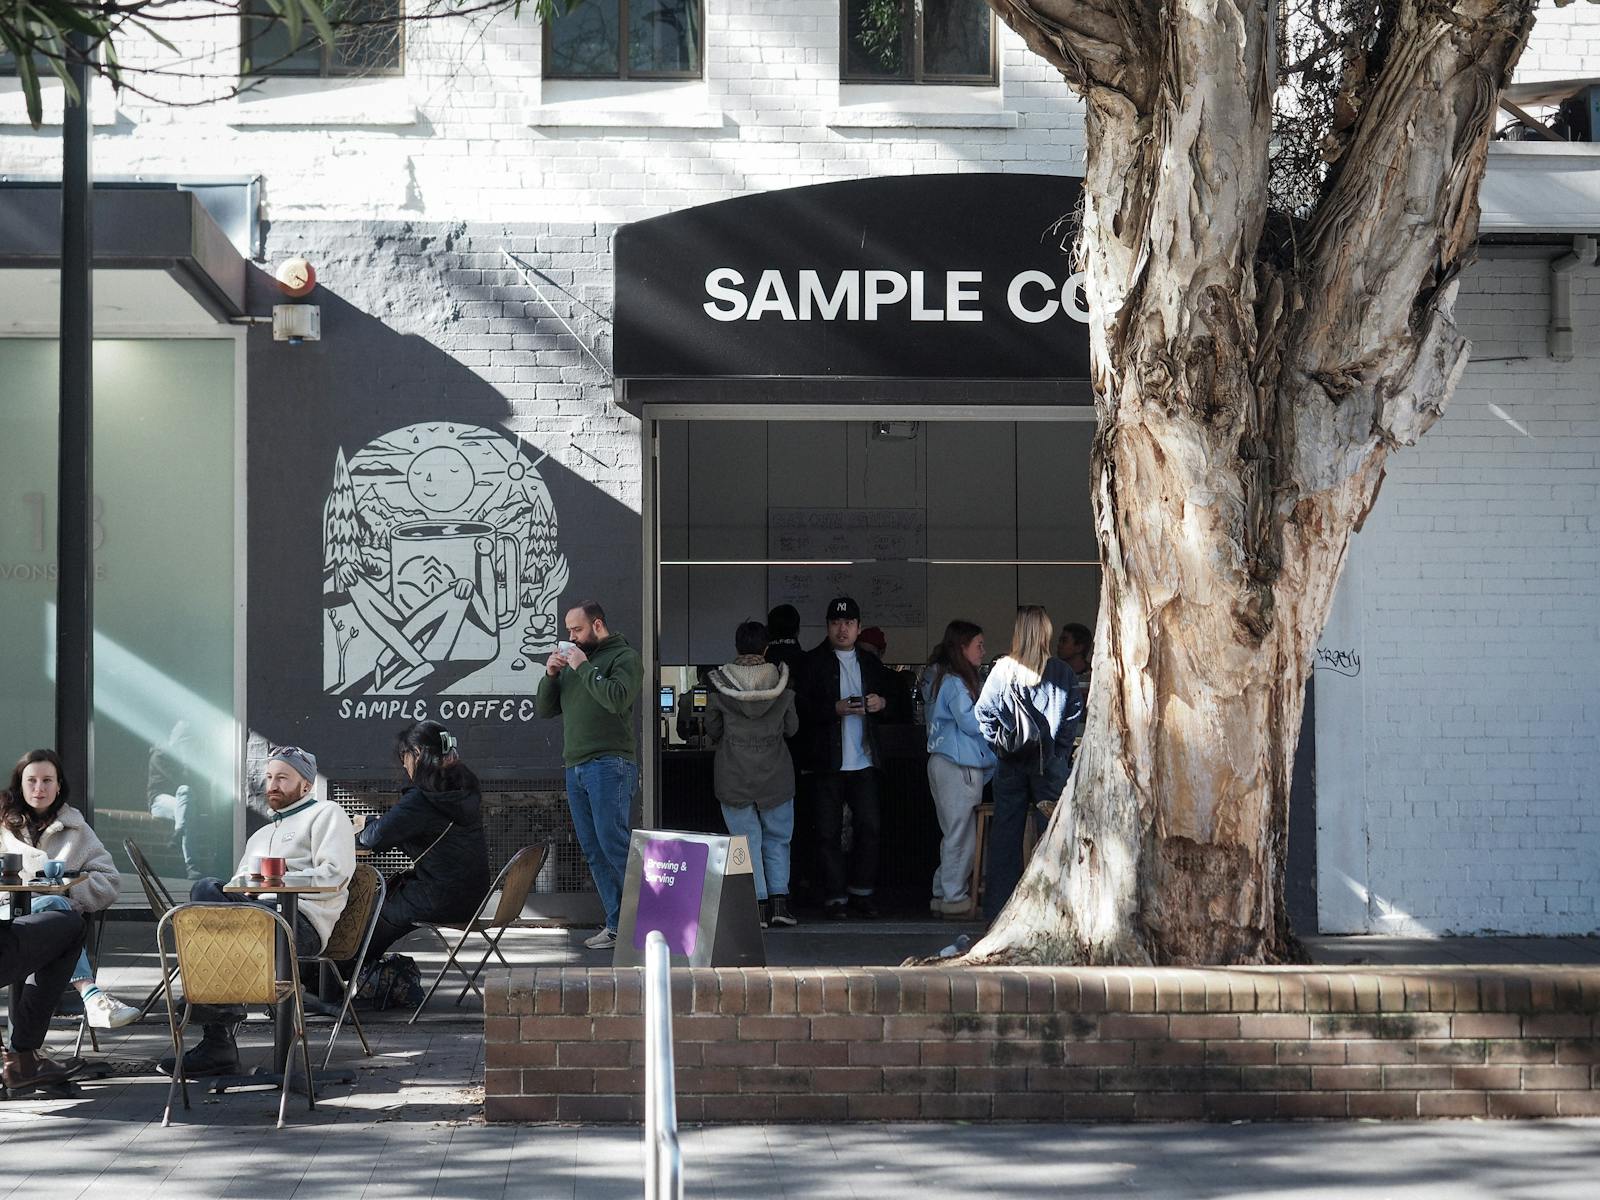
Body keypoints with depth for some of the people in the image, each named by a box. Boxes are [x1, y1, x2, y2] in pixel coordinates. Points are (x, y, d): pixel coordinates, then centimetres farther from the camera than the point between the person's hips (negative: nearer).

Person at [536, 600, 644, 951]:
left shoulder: (624, 657, -1)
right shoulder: (572, 662, 21)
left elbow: (617, 698, -18)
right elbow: (544, 709, 21)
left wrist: (583, 667, -12)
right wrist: (551, 675, 4)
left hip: (609, 766, -8)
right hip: (575, 769, 8)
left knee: (612, 843, -15)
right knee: (594, 852, 5)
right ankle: (617, 925, 7)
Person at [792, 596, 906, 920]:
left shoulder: (870, 663, 14)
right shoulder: (813, 663, -1)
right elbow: (800, 707, -9)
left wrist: (882, 703, -1)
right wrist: (835, 709, -21)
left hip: (864, 761, 4)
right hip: (827, 762, -4)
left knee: (869, 827, 2)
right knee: (829, 832, 0)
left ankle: (861, 893, 13)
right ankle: (835, 897, 5)